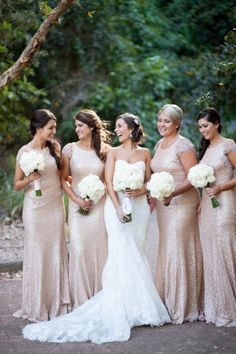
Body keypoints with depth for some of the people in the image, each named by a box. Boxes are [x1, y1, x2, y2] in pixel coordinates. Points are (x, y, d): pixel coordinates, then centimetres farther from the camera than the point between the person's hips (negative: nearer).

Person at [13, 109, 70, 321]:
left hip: (55, 206, 4)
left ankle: (57, 304, 15)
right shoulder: (25, 152, -5)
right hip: (35, 208, -3)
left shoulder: (54, 147, 6)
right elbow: (17, 185, -1)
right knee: (37, 254, 0)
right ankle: (37, 306, 11)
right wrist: (29, 179, -19)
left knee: (56, 252, 6)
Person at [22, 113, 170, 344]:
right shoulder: (113, 152, 5)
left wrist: (140, 191, -9)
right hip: (117, 205, -2)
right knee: (122, 254, -9)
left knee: (135, 253, 4)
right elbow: (109, 182, -4)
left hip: (139, 207, 2)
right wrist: (118, 208, -17)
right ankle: (121, 308, -5)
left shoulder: (144, 153, 10)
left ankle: (137, 306, 10)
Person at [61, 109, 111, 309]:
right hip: (78, 207, -1)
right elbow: (63, 179, 2)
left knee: (100, 250, 3)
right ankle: (81, 301, 5)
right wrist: (76, 199, -8)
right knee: (79, 250, -4)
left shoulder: (105, 150, 2)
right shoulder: (70, 149, 0)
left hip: (100, 206, 1)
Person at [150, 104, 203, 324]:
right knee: (166, 250, 10)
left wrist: (173, 194, -27)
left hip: (182, 204, -8)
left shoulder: (183, 145, -12)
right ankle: (169, 303, 18)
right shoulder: (159, 144, 12)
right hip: (163, 204, 8)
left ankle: (183, 306, 6)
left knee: (178, 250, -5)